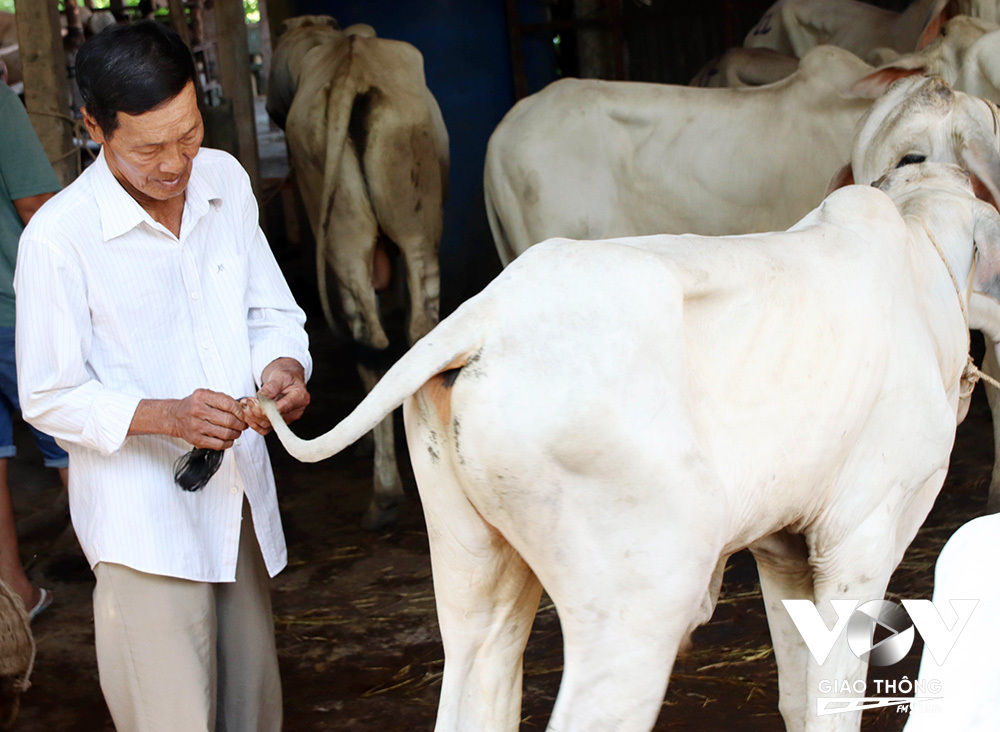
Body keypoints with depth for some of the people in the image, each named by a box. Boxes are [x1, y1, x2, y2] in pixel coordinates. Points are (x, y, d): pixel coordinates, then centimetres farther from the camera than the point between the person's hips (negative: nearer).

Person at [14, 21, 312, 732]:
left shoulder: (225, 181, 3)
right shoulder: (58, 236, -15)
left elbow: (273, 312, 13)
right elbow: (51, 398, -10)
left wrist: (283, 369, -11)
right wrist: (167, 416, -25)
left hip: (240, 498, 6)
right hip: (145, 516, -6)